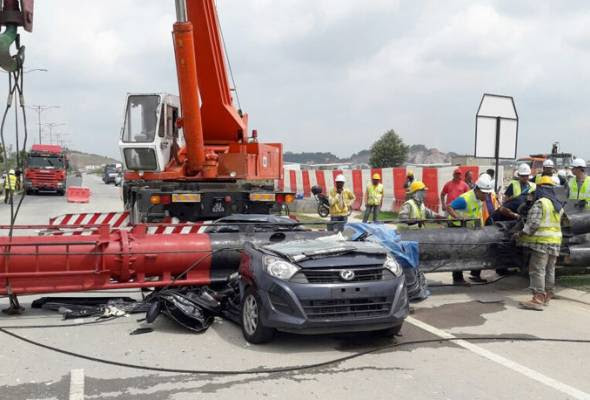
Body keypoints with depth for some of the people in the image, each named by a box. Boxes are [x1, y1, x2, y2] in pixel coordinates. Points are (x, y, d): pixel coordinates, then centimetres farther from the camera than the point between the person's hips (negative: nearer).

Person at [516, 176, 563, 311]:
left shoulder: (540, 203, -12)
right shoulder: (558, 205, 15)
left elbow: (533, 224, -17)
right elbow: (555, 223, 17)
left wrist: (521, 234, -7)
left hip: (542, 241, -9)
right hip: (556, 241, 9)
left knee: (537, 269, -8)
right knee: (549, 270, 16)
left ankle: (538, 299, -11)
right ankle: (547, 296, 26)